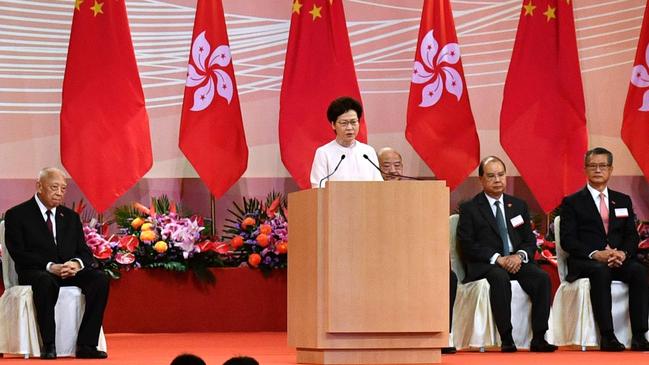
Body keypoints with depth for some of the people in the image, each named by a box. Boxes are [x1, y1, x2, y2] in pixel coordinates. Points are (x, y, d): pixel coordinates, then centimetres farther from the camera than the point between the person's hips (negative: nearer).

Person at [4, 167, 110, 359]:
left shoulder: (71, 217, 19)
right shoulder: (16, 215, 3)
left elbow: (84, 252, 13)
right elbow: (19, 254, -8)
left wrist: (77, 263, -13)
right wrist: (50, 267, -21)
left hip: (69, 272, 5)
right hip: (36, 272, -5)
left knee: (100, 279, -24)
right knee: (45, 282, -40)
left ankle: (86, 345, -26)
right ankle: (48, 345, -32)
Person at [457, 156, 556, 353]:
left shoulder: (518, 205, 19)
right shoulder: (469, 209, 5)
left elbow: (530, 240, 14)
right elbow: (467, 245, -5)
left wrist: (520, 255, -10)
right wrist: (497, 259, -17)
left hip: (516, 261, 4)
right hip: (485, 265, -4)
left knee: (542, 277, -27)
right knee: (500, 278, -38)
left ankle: (538, 339, -28)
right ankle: (506, 339, -37)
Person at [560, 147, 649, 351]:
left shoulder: (623, 201, 20)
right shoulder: (572, 202, 8)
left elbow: (632, 236, 13)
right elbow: (567, 240, -2)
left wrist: (623, 253, -11)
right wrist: (595, 254, -18)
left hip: (619, 261, 3)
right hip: (584, 264, -3)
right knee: (600, 272, -38)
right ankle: (607, 337, -40)